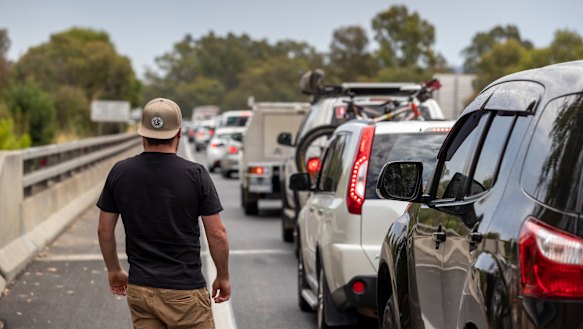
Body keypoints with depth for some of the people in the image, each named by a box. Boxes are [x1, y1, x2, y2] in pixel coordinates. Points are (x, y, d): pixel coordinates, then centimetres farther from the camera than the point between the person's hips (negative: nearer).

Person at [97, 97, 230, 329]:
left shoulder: (120, 173, -1)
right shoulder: (195, 174, -10)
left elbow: (104, 230, 6)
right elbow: (217, 234, -7)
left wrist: (114, 270, 20)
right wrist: (223, 277, 7)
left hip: (139, 288, 3)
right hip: (185, 290, -3)